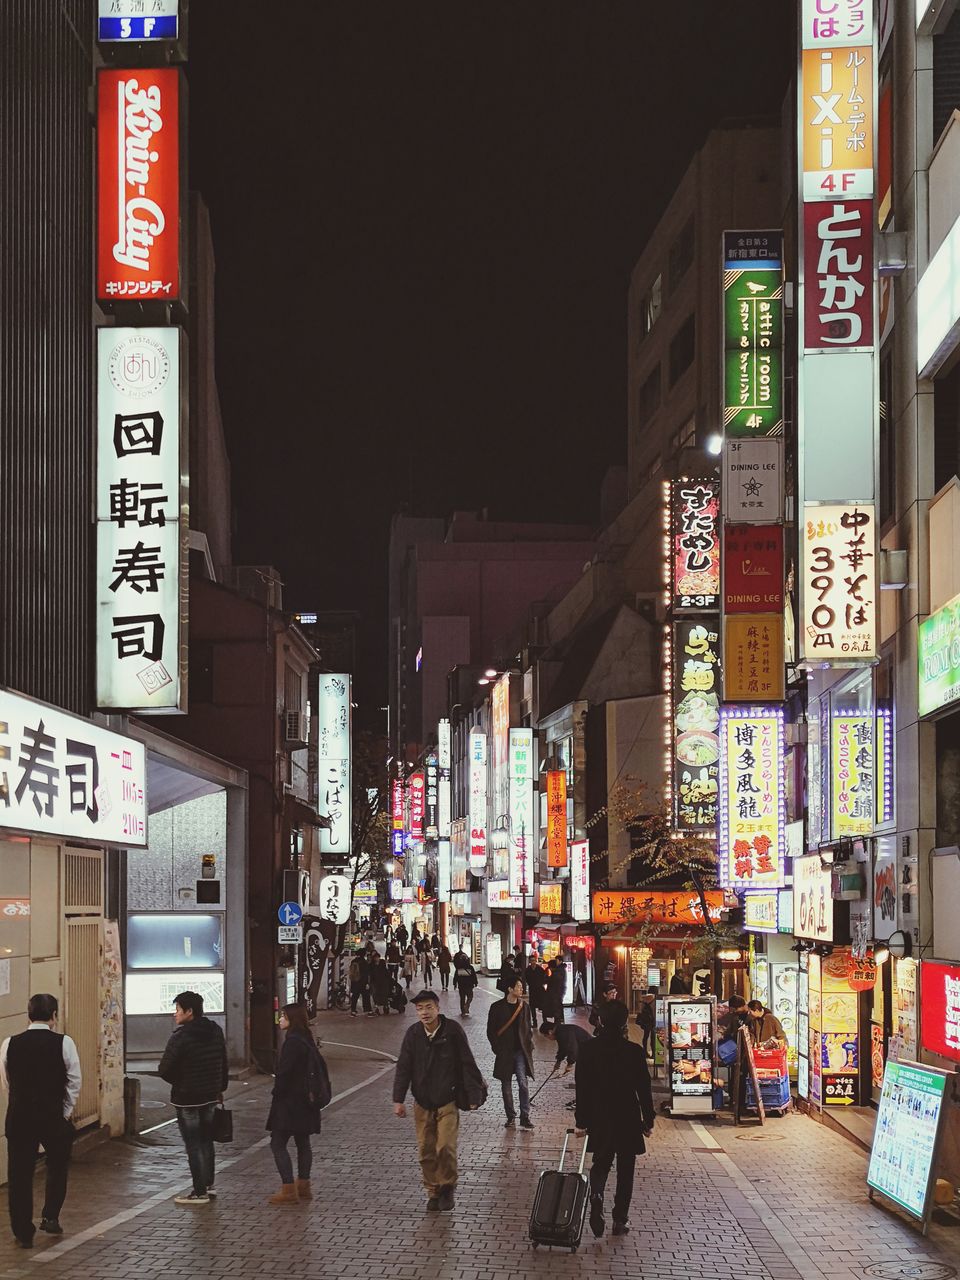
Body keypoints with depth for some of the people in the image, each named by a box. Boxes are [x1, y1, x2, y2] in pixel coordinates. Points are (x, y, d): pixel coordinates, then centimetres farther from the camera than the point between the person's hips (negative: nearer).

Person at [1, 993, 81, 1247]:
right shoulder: (63, 1043, -9)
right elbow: (74, 1082, -5)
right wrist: (64, 1112, 6)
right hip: (53, 1116, -1)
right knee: (57, 1167, 23)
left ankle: (23, 1233, 10)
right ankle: (50, 1217, 20)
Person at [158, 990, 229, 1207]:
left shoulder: (180, 1038, -20)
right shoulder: (215, 1032, 2)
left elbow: (164, 1070, -17)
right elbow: (223, 1063, 12)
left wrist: (178, 1082, 2)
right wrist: (220, 1087, 22)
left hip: (187, 1099, -7)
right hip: (210, 1096, 7)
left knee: (193, 1145, -1)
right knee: (206, 1141, 19)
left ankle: (200, 1192, 1)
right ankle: (208, 1185, 26)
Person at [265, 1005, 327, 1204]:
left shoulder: (293, 1042, -18)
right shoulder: (307, 1040, 11)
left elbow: (284, 1072, -22)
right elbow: (321, 1066, 18)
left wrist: (277, 1093, -9)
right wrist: (314, 1091, 19)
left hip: (290, 1101, -10)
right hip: (306, 1100, 10)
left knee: (278, 1143, -6)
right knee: (303, 1143, 15)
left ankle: (288, 1190, -9)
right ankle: (303, 1187, 21)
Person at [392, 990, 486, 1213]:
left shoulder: (453, 1031, -10)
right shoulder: (413, 1034, -3)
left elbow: (467, 1064, -4)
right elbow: (403, 1067, 3)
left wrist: (473, 1096, -4)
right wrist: (398, 1100, -1)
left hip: (448, 1101, -3)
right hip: (422, 1102, 3)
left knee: (445, 1147, -13)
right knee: (426, 1150, 4)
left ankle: (447, 1188, 7)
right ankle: (433, 1191, 19)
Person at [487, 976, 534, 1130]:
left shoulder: (523, 1005, 7)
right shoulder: (497, 1007, -3)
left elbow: (528, 1028, 14)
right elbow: (491, 1031, 0)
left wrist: (529, 1045, 3)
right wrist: (498, 1048, -7)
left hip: (521, 1051, 1)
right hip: (505, 1052, -1)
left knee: (523, 1083, -10)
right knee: (506, 1086, 6)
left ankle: (525, 1117, -8)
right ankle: (510, 1117, 17)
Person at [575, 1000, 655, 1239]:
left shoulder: (587, 1050, -7)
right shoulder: (634, 1052, -13)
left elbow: (582, 1089, -3)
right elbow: (644, 1089, -7)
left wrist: (581, 1121, 6)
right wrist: (648, 1121, 5)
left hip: (599, 1120, 2)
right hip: (628, 1120, -2)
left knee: (601, 1164, 18)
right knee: (625, 1170, 11)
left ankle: (596, 1198, -11)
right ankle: (620, 1220, 13)